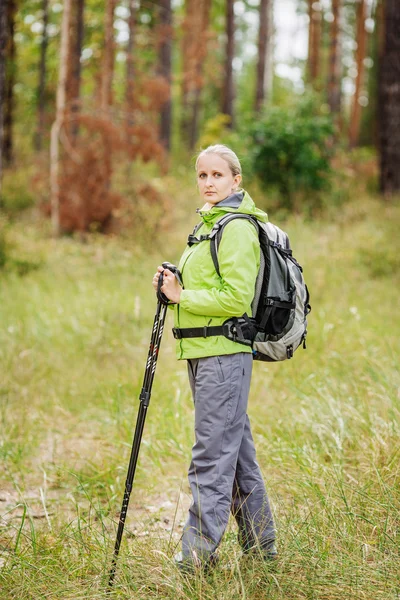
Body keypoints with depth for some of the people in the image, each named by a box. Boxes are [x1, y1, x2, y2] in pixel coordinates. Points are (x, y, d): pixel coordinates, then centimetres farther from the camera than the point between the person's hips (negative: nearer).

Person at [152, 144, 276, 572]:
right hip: (206, 355, 11)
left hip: (223, 355, -11)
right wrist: (174, 287, 10)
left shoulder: (237, 227, -13)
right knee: (235, 449, 16)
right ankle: (260, 542, 25)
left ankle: (198, 552, -1)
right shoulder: (210, 223, 18)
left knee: (212, 456, -6)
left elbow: (236, 298, -21)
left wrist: (182, 295, -13)